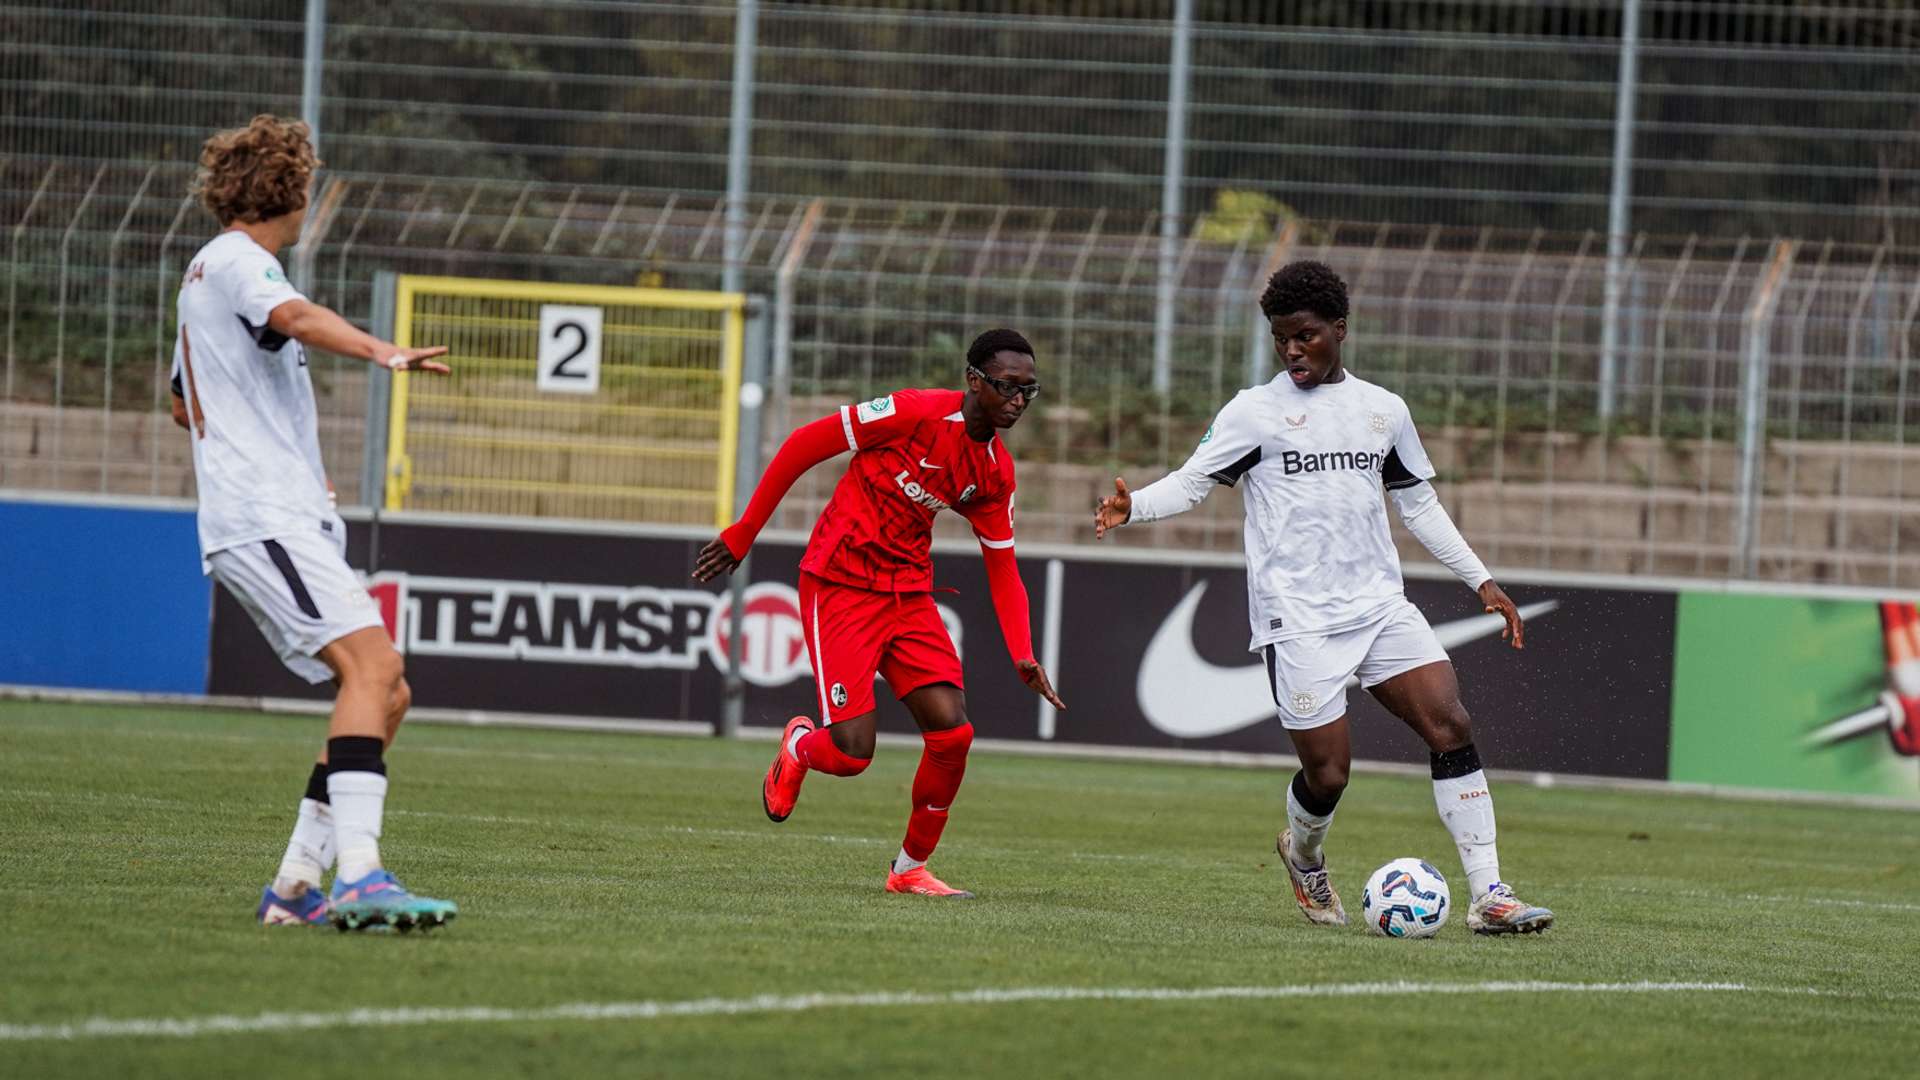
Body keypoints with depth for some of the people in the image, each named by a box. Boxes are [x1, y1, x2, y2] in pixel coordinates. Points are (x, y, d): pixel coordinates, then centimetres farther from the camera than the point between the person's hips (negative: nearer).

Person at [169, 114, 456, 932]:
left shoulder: (208, 269, 26)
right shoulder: (238, 261, -5)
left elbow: (185, 402, 41)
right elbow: (295, 317, -30)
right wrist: (385, 353, -45)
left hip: (288, 519, 10)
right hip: (266, 518, -10)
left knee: (384, 693, 5)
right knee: (372, 660, -24)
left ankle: (297, 885, 2)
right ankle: (360, 878, -37)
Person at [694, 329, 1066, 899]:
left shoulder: (996, 472, 3)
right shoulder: (915, 413, -17)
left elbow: (1002, 567, 11)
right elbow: (803, 445, -11)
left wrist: (1023, 656, -2)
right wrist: (743, 533, -10)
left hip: (909, 592, 6)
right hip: (840, 586, -6)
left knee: (953, 732, -10)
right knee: (852, 751, -15)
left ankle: (911, 868, 11)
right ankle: (797, 747, 24)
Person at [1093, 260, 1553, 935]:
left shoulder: (1384, 410, 13)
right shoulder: (1255, 412, 1)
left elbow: (1418, 504, 22)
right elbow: (1192, 483, -1)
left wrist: (1480, 580, 19)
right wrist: (1132, 507, -21)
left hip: (1381, 605, 4)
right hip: (1298, 618, -4)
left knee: (1451, 727, -12)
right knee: (1327, 772, -8)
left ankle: (1488, 896, -10)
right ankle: (1304, 855, 29)